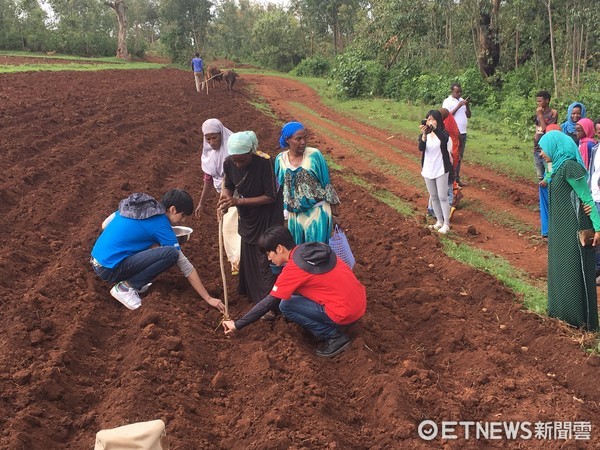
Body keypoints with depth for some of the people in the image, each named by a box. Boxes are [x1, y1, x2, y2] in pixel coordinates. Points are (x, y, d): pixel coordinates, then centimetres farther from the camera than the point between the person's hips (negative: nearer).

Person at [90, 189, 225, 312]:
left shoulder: (137, 205, 10)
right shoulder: (161, 226, -10)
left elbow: (104, 225, 17)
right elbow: (185, 265, -9)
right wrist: (208, 298, -4)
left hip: (97, 261, 9)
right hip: (109, 269, -9)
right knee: (171, 254, -18)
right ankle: (125, 287, -6)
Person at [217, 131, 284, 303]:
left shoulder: (264, 162, -31)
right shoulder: (229, 163, -16)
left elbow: (271, 197, -25)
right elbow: (228, 186, 3)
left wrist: (239, 201, -30)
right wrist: (225, 200, -20)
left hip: (267, 217, -6)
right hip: (247, 218, 6)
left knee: (266, 259, -1)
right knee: (248, 257, 19)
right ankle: (253, 294, 39)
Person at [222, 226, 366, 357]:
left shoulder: (293, 268, -13)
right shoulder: (313, 249, 8)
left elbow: (269, 302, -7)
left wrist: (237, 324, 3)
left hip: (346, 312, -8)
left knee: (285, 305, -1)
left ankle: (335, 336, 0)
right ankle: (332, 324, 14)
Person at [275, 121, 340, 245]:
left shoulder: (314, 155, -11)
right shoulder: (280, 160, -3)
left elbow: (326, 184, -6)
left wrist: (334, 212, -3)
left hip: (317, 212, -3)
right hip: (295, 214, 3)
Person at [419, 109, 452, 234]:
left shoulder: (443, 133, -8)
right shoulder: (424, 135, 1)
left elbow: (445, 139, -34)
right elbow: (421, 148, -19)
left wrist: (434, 129, -48)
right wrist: (424, 134, -36)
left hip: (441, 170, -4)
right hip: (428, 170, 4)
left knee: (442, 197, -4)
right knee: (433, 197, 12)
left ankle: (446, 224, 2)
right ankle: (439, 221, 24)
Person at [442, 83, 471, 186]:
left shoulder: (462, 100, 12)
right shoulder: (447, 102, -7)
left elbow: (469, 116, 12)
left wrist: (467, 106, -5)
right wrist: (458, 106, -18)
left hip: (463, 133, 7)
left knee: (460, 157, 10)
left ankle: (457, 178, 17)